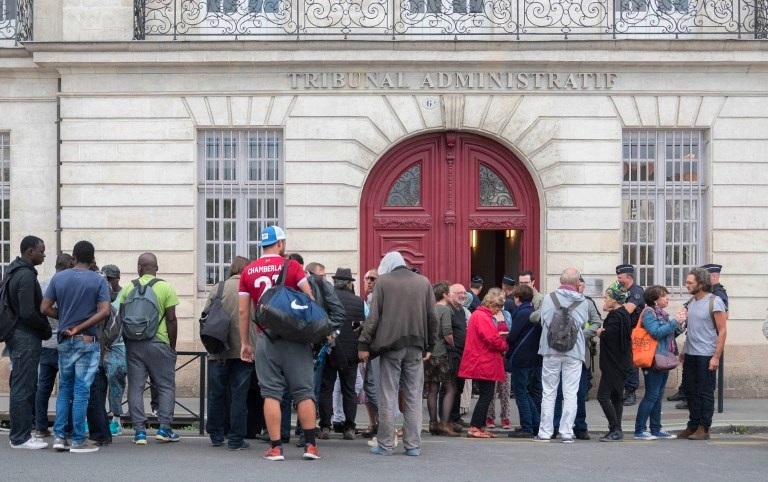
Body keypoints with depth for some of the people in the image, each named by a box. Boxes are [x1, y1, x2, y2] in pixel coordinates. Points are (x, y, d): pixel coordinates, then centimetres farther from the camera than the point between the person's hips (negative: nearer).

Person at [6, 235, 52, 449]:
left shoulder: (16, 272, 15)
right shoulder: (26, 275, -16)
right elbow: (28, 313, -23)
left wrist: (42, 327, 13)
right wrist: (46, 328, -8)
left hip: (18, 334, 10)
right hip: (26, 337, -10)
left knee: (23, 386, 14)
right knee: (23, 388, -6)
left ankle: (22, 433, 19)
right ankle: (20, 437, -2)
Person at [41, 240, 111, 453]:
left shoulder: (58, 278, 4)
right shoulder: (98, 280, -5)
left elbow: (45, 308, 2)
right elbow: (104, 312, -16)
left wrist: (65, 317, 13)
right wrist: (80, 327, -11)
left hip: (65, 341, 4)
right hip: (87, 341, -3)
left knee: (64, 389, 14)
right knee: (81, 391, -2)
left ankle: (59, 436, 9)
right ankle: (78, 441, 0)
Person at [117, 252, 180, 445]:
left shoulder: (129, 288, 5)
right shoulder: (166, 288, -3)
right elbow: (171, 320, -5)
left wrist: (127, 342, 15)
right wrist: (172, 346, 4)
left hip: (134, 343, 2)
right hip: (158, 343, -2)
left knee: (135, 388, 6)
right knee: (166, 386, 7)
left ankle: (139, 431, 2)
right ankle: (164, 428, 2)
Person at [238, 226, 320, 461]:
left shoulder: (248, 271, 6)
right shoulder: (291, 266, -2)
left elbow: (243, 311, 6)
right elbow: (310, 298, -9)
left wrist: (245, 342, 13)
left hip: (266, 338, 2)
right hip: (294, 336, -2)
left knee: (271, 393, 4)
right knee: (303, 391, 4)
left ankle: (275, 447, 3)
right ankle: (310, 445, 3)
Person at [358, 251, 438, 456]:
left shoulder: (383, 281, -1)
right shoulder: (424, 282, 8)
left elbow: (373, 316, -4)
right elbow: (432, 317, 7)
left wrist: (363, 344, 0)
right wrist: (430, 345, 14)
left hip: (390, 344, -2)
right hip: (416, 346, 2)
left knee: (388, 396, 2)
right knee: (414, 397, 7)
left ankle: (385, 444, 4)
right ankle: (413, 445, 6)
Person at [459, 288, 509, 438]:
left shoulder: (483, 315, 18)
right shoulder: (482, 317, -17)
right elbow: (494, 340, -21)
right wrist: (506, 346, -4)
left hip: (485, 363, 11)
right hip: (485, 364, -11)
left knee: (486, 396, 13)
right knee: (486, 396, -7)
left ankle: (481, 427, 17)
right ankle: (474, 428, -5)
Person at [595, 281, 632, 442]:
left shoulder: (616, 316, -16)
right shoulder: (623, 313, 15)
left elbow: (606, 335, -21)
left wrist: (599, 332, -2)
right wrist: (602, 332, 2)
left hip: (613, 364, -10)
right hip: (620, 363, 10)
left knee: (603, 396, -10)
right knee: (616, 397, 12)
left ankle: (616, 430, -12)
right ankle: (616, 430, 14)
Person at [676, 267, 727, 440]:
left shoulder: (714, 302, -11)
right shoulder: (692, 301, 10)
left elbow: (722, 331, -12)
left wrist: (716, 357, -17)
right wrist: (684, 351, 16)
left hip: (706, 355, -7)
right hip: (690, 354, 7)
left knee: (705, 392, 1)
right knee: (690, 391, 11)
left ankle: (704, 429, 8)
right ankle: (693, 425, 20)